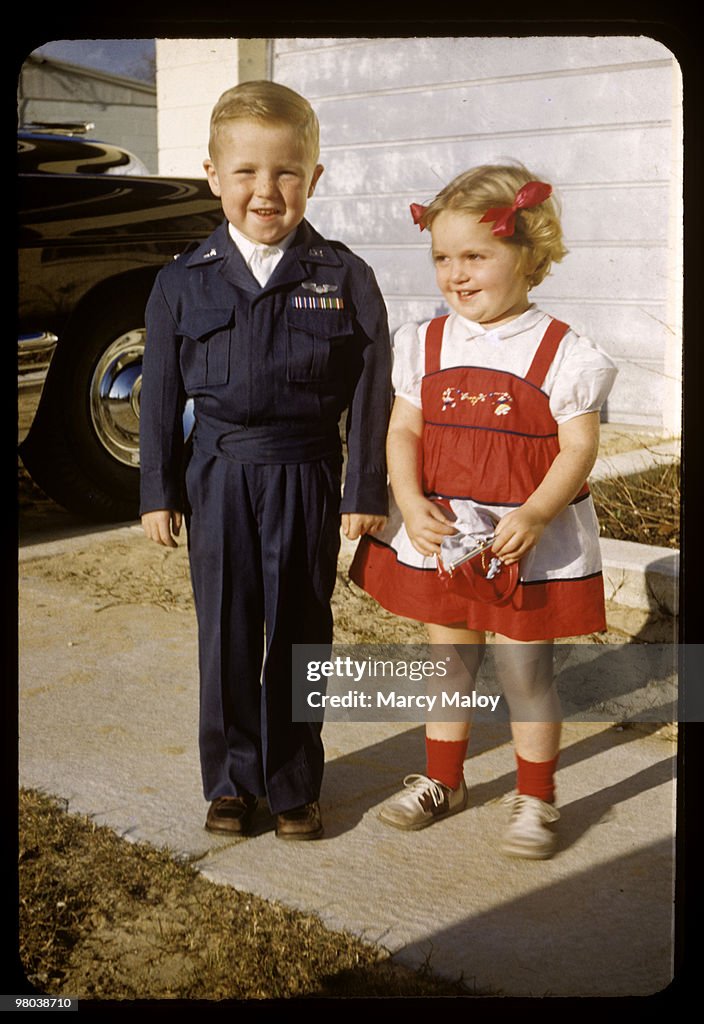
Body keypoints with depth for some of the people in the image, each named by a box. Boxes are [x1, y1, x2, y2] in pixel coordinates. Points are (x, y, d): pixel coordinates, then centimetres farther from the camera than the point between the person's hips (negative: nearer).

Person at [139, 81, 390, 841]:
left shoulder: (344, 278, -3)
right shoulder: (183, 283, 1)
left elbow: (370, 391, -1)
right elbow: (161, 394, 5)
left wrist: (366, 492, -3)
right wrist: (158, 492, 4)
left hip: (306, 476, -1)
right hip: (217, 475, 1)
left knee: (299, 632, 8)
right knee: (226, 632, 9)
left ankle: (294, 784, 23)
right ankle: (231, 780, 24)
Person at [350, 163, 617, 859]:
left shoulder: (559, 353, -10)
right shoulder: (427, 345, 1)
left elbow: (579, 447, -12)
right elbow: (403, 431, 0)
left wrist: (534, 516, -27)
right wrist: (412, 504, -17)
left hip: (528, 541, -4)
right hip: (439, 537, 4)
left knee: (524, 670, 6)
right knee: (449, 659, 18)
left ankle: (535, 798, 26)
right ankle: (442, 781, 37)